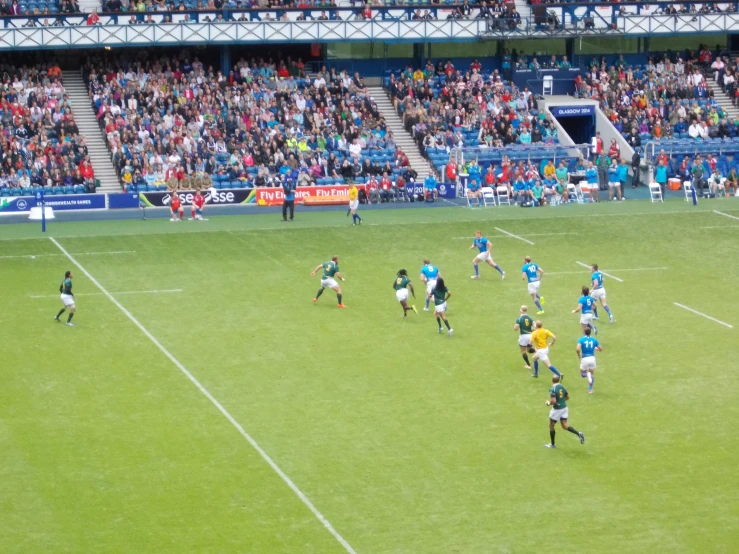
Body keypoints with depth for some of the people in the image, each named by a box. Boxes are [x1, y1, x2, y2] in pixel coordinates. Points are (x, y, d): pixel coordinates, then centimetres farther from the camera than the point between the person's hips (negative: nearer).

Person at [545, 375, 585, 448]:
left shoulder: (553, 389, -19)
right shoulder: (562, 387, 3)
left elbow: (553, 401, -27)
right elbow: (567, 397, 13)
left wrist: (549, 403, -7)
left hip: (557, 409, -7)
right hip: (564, 408, 7)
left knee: (551, 426, 12)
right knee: (565, 426, 11)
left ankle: (552, 444, 22)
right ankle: (578, 433, -11)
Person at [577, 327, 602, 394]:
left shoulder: (581, 339, -5)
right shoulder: (594, 340, 2)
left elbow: (577, 349, -19)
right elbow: (601, 349, 8)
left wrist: (579, 355, 1)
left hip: (584, 358, -2)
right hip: (592, 358, 2)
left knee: (582, 374, 18)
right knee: (592, 374, 21)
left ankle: (587, 374, -18)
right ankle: (590, 389, 18)